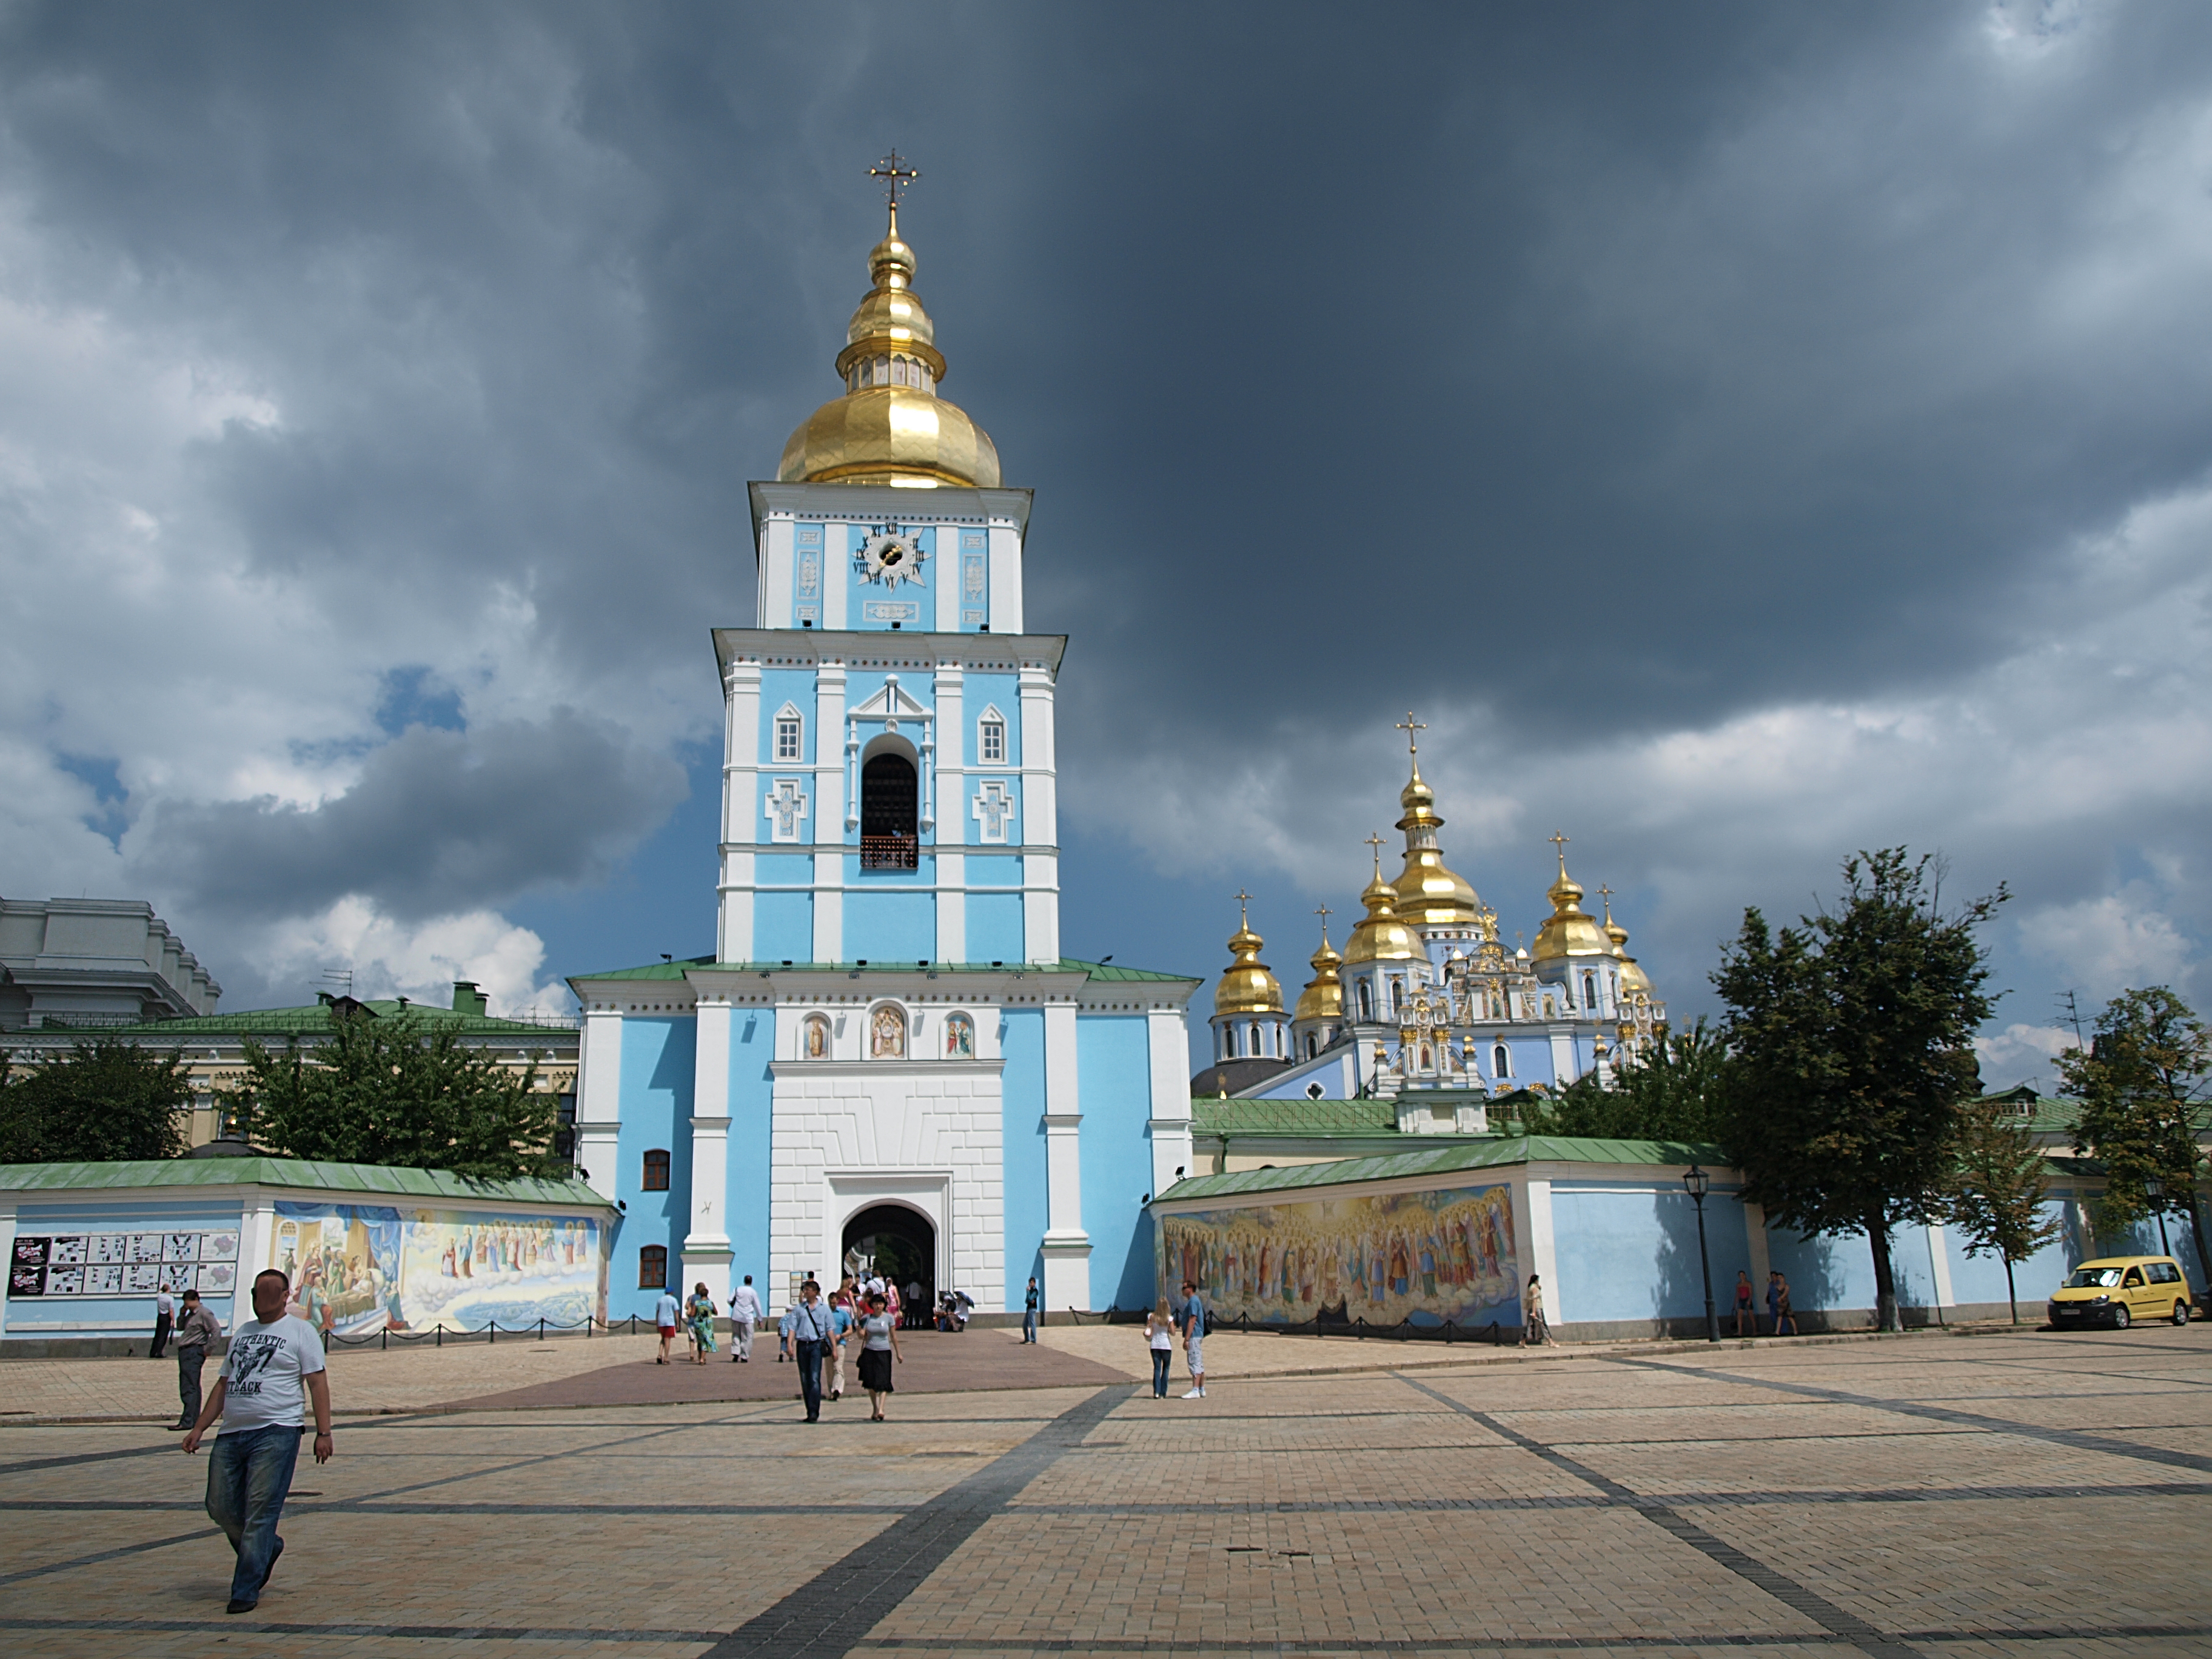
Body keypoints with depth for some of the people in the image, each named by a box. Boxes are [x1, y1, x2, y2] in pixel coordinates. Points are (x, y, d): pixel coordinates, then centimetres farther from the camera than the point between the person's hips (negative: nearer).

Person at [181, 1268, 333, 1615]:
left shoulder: (301, 1331, 2)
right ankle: (268, 1549, 30)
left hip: (277, 1433, -7)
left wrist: (323, 1433, -11)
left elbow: (317, 1382, -4)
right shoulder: (241, 1333, 21)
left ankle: (246, 1591, 0)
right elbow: (223, 1385, 23)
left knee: (260, 1511, -8)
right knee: (221, 1508, 5)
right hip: (231, 1434, 7)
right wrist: (198, 1429, 14)